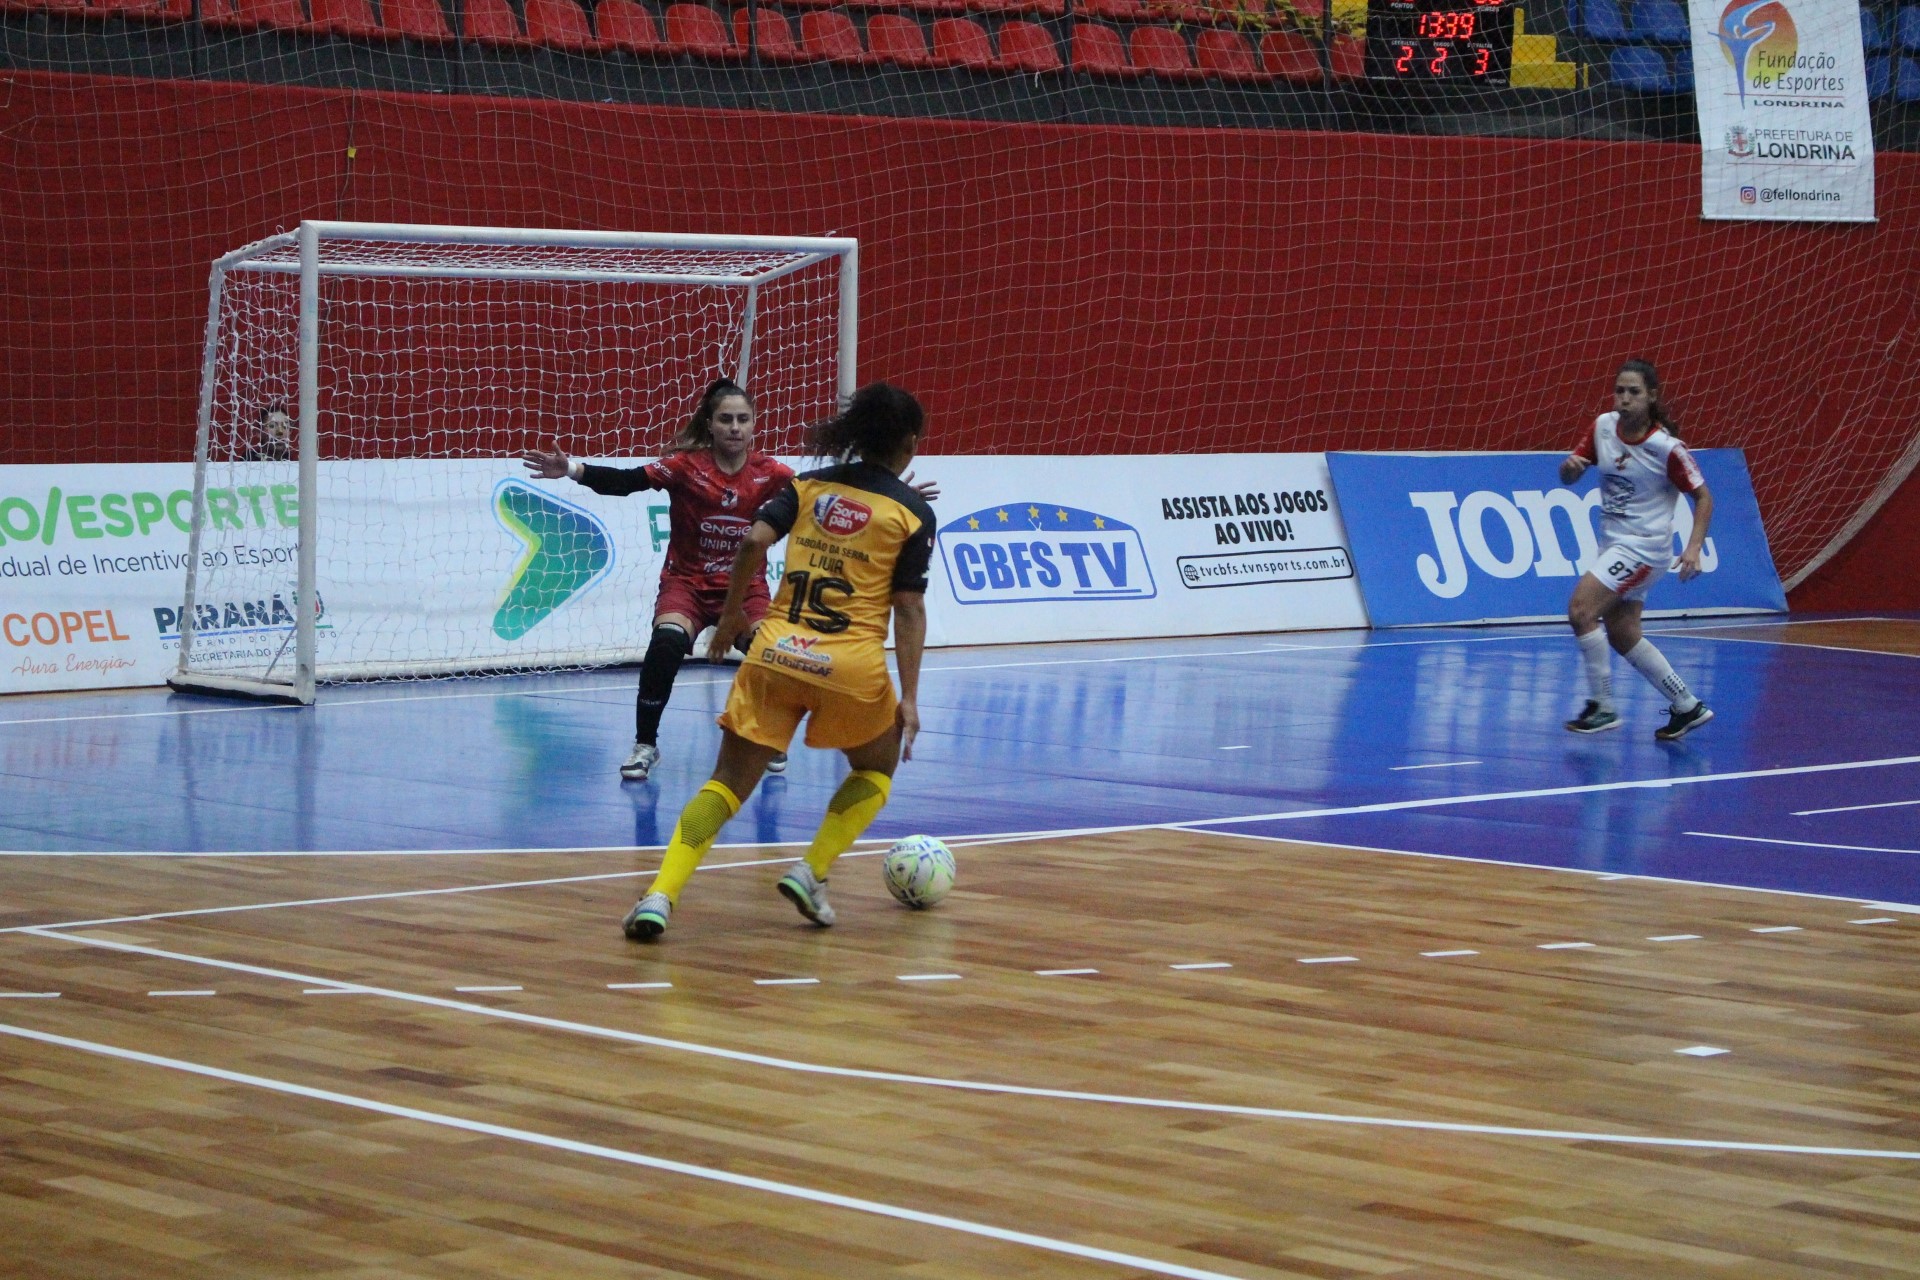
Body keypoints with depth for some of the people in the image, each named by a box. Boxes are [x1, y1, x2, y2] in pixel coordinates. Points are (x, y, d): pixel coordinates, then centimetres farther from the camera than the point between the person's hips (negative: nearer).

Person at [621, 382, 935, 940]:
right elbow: (909, 608, -1)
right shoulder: (912, 512, 2)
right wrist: (908, 698, 0)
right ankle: (811, 873, 8)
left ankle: (660, 895, -13)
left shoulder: (808, 486, 12)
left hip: (775, 653, 3)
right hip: (853, 664, -2)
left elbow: (754, 541, -3)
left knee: (728, 784, 6)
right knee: (876, 769, 26)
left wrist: (732, 612, 11)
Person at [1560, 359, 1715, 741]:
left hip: (1644, 547, -7)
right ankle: (1688, 707, 23)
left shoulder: (1667, 448, -17)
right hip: (1614, 543, 8)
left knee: (1581, 609, -19)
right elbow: (1568, 476, 6)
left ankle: (1602, 707, -9)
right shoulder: (1603, 426, -1)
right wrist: (1570, 466, -19)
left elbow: (1703, 497, -10)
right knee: (1622, 634, 10)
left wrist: (1694, 547, -22)